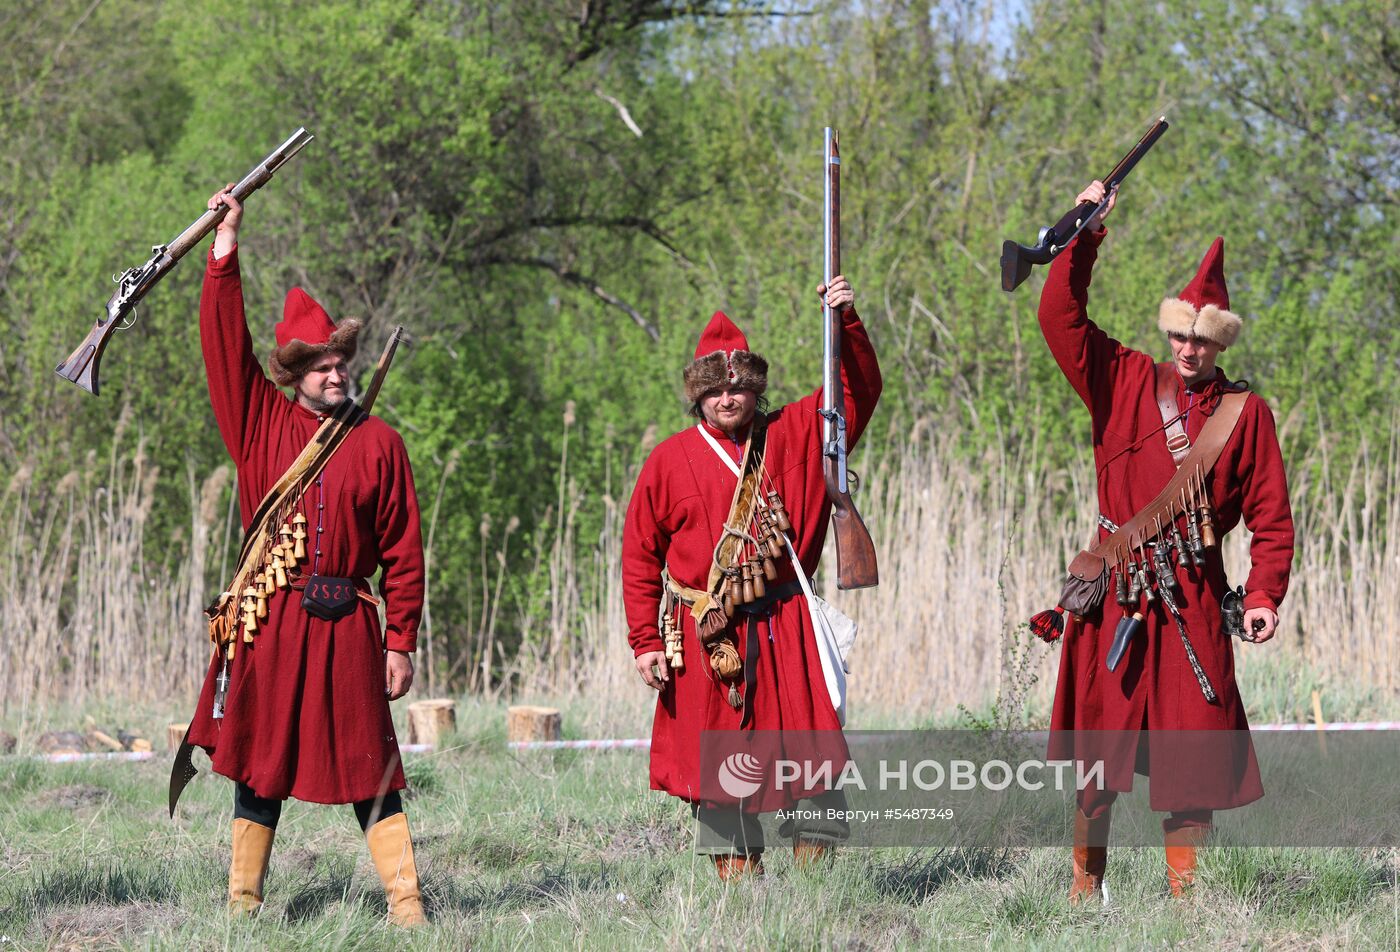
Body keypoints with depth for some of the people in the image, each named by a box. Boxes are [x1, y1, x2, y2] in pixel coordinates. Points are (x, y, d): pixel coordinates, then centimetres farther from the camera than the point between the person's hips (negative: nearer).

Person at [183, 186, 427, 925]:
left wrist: (401, 640, 2)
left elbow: (403, 551, 6)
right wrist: (225, 248, -1)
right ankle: (243, 902, 13)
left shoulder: (379, 444, 5)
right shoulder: (262, 427, 7)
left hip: (347, 626, -1)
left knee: (367, 766, -1)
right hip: (267, 619, 1)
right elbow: (225, 342, 2)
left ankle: (406, 902, 0)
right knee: (259, 761, 5)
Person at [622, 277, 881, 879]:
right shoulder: (670, 460, 3)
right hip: (705, 636, -1)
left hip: (783, 626, 1)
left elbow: (859, 393, 5)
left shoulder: (792, 436, 7)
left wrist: (848, 325, -11)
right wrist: (645, 641, 0)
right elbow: (640, 554, 6)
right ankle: (738, 877, 8)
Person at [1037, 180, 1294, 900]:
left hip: (1193, 598, 0)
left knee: (1193, 749, -2)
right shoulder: (1122, 381, 7)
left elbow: (1271, 516, 7)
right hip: (1114, 590, 0)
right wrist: (1085, 237, -8)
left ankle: (1185, 890, 5)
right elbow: (1058, 316, 0)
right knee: (1097, 739, 1)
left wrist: (1264, 593, -5)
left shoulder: (1247, 413, 8)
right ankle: (1086, 887, 10)